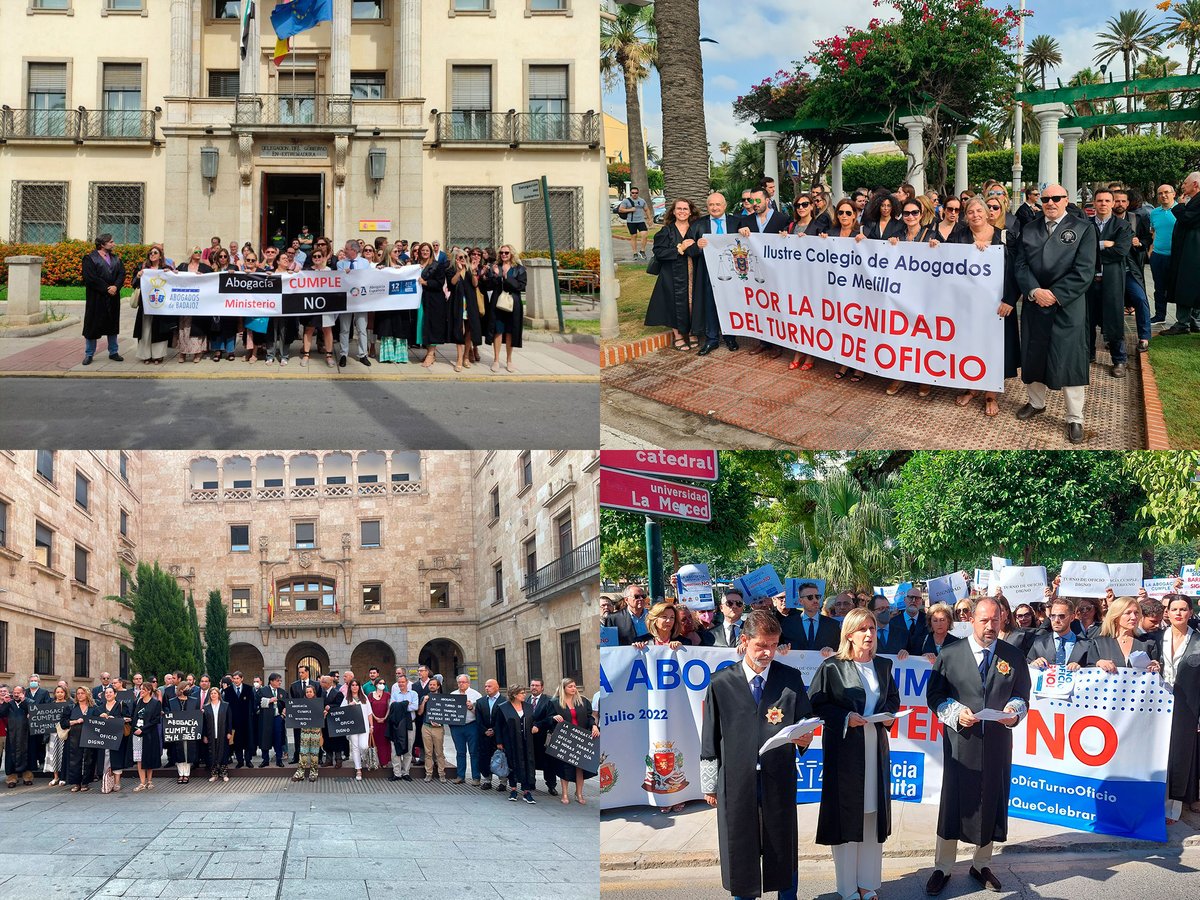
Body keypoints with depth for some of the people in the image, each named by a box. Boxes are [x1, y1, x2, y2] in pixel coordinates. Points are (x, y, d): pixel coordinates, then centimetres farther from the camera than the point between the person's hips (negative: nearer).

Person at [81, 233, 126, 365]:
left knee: (112, 324, 11)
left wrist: (115, 287, -15)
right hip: (96, 298, -5)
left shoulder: (116, 259, 12)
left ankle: (113, 352, 21)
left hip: (113, 298, 6)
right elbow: (91, 278, -15)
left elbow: (121, 274, 3)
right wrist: (106, 289, -17)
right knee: (93, 325, 0)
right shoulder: (90, 259, -7)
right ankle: (89, 354, 8)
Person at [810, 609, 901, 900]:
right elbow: (814, 703, -6)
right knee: (846, 814, 1)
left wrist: (889, 715, -1)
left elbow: (893, 699, 20)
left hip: (876, 747, 5)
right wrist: (845, 718, -16)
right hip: (844, 748, -4)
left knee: (873, 814, 7)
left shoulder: (883, 665, 8)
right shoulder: (832, 667, -8)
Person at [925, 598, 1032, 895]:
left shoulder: (1014, 656, 4)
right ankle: (943, 868, 15)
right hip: (960, 741, -2)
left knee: (991, 804, 10)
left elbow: (1021, 695, 9)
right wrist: (955, 712, -15)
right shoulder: (950, 655, -2)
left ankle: (981, 865, 27)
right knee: (953, 804, 3)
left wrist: (1014, 711, -12)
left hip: (998, 744, 2)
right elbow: (935, 695, 1)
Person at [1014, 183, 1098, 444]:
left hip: (1067, 307, -4)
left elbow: (1084, 271, -9)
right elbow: (1020, 265, 3)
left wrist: (1055, 294, -15)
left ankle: (1075, 418, 5)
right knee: (1033, 355, 13)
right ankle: (1036, 402, 33)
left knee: (1069, 361, -3)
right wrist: (1034, 291, -13)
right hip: (1034, 305, 4)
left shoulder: (1083, 228, -2)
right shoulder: (1029, 229, 11)